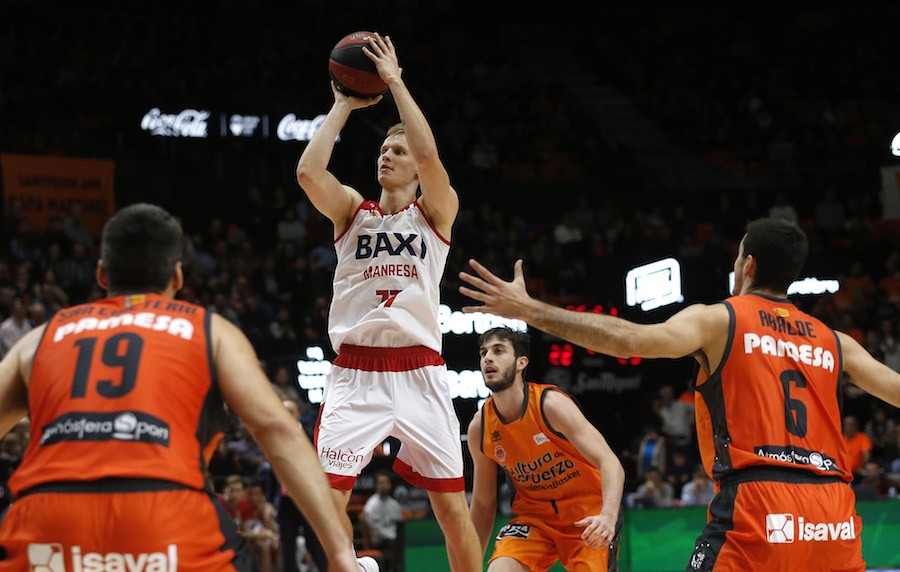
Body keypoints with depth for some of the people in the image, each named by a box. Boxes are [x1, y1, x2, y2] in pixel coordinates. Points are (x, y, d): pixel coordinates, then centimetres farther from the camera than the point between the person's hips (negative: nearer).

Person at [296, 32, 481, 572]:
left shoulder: (437, 212, 8)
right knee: (329, 498, -10)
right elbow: (308, 172, -8)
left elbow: (429, 154, -12)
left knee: (453, 506, -1)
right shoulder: (352, 209, 12)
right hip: (355, 371, 1)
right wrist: (344, 105, 0)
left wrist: (394, 82, -5)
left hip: (419, 370, -1)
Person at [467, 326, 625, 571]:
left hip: (587, 515, -3)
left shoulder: (551, 404, -20)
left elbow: (609, 463, -27)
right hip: (533, 516, 3)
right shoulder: (479, 427, -6)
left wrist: (608, 515, -45)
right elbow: (483, 503, 7)